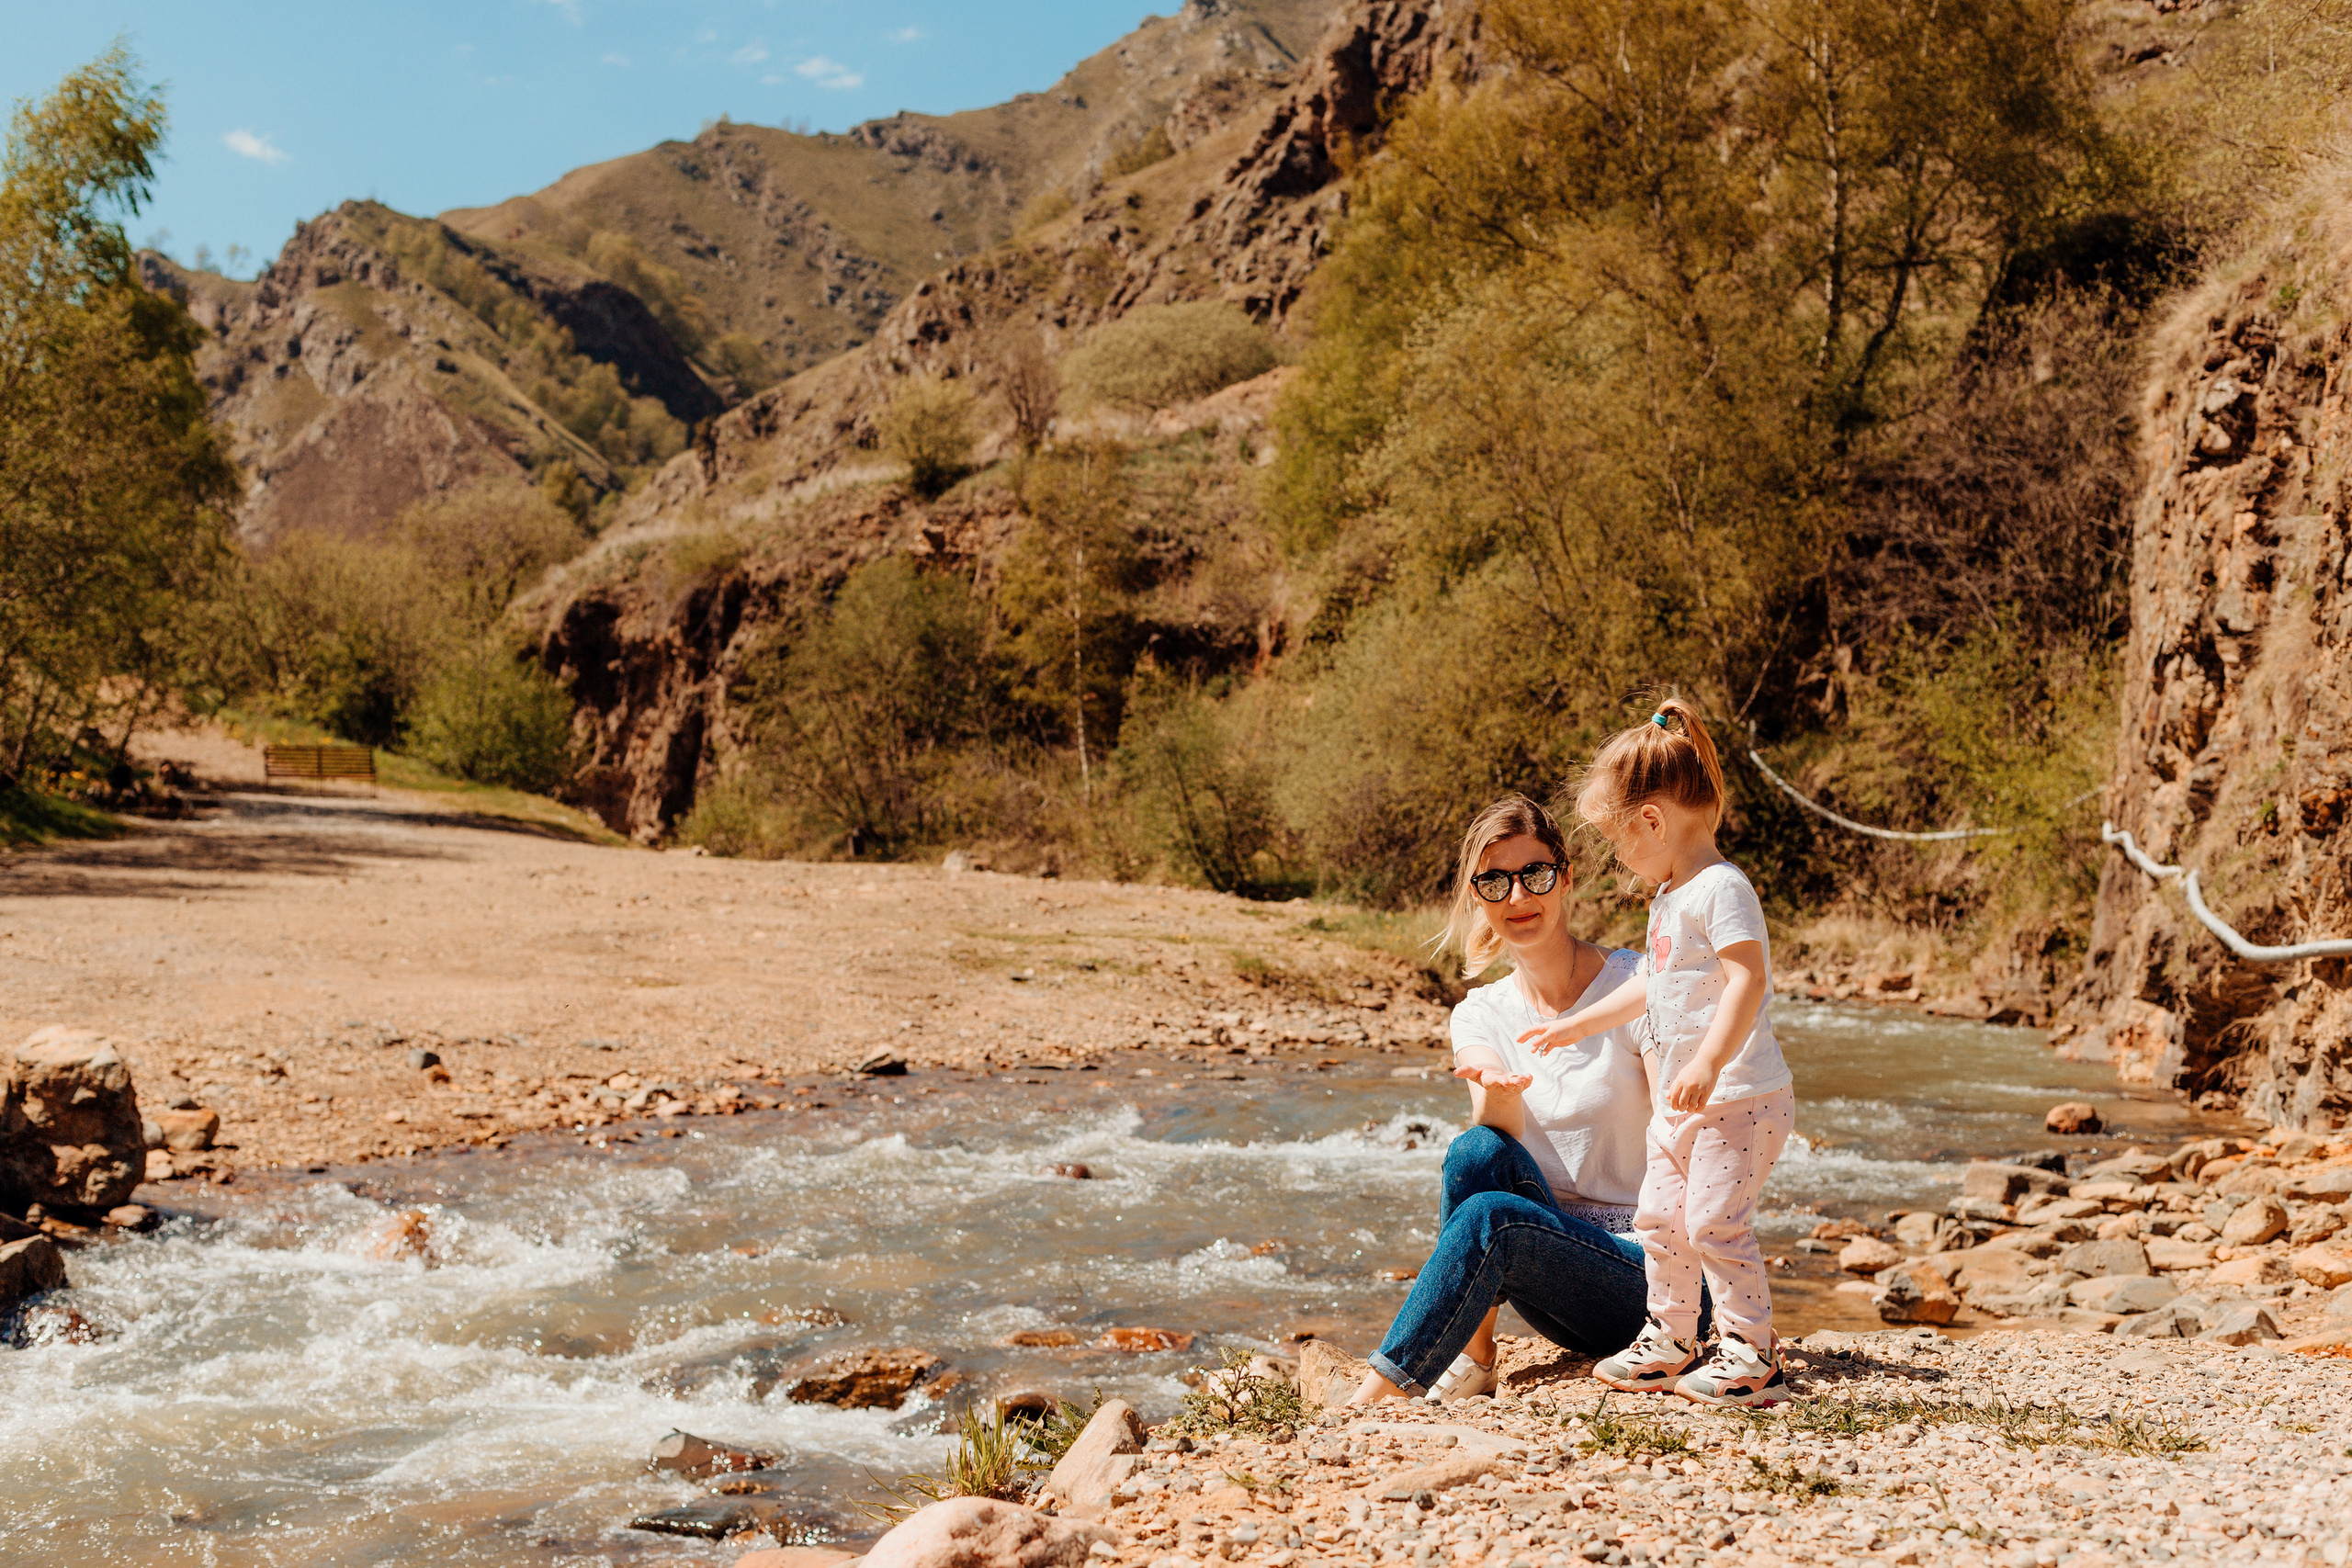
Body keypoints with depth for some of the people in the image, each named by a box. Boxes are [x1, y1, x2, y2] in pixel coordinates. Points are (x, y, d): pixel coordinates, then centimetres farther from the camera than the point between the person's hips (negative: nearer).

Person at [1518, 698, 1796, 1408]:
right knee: (1660, 1219, 15)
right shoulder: (1669, 897, 16)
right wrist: (1576, 1026, 35)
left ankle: (1753, 1357, -2)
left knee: (1716, 1221, -11)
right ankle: (1668, 1342, 27)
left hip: (1739, 1098, -10)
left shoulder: (1720, 889, -17)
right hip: (1681, 1104, 10)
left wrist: (1709, 1062, -38)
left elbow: (1748, 980, -28)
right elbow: (1651, 986, 29)